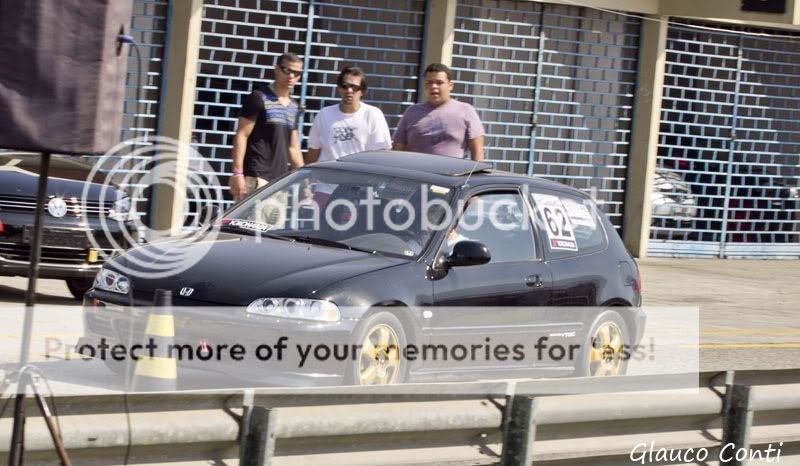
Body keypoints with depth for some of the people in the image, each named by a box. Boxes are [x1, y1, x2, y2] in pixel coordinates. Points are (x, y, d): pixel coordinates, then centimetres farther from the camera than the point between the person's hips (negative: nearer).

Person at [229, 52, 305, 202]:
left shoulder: (293, 107, 20)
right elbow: (241, 136, -7)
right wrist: (237, 173, -15)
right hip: (256, 178, -7)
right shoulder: (259, 98, -1)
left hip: (281, 180, 7)